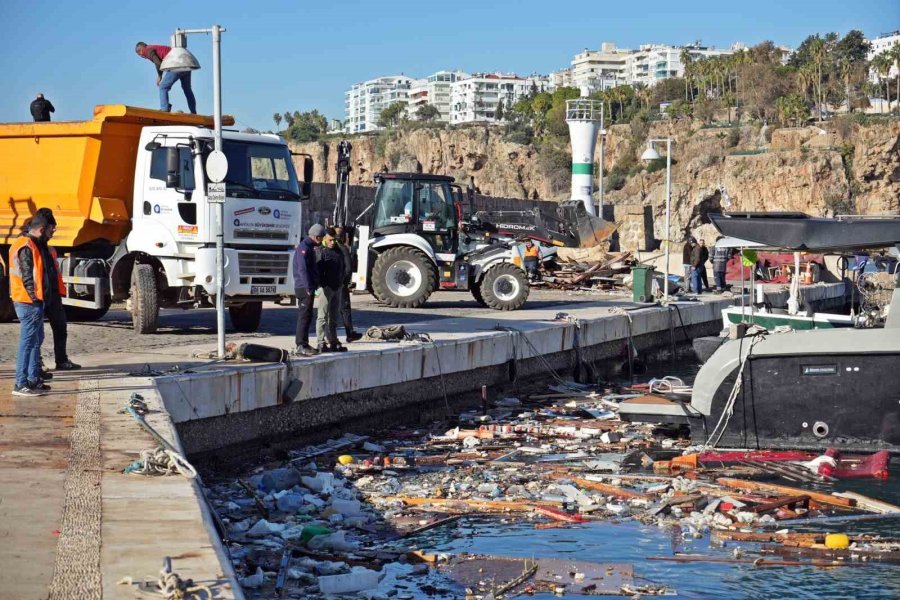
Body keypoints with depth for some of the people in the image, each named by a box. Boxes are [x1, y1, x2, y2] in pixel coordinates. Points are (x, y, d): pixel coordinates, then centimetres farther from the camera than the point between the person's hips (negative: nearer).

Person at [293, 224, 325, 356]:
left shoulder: (310, 247, 18)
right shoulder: (303, 247, -14)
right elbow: (302, 269, -21)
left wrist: (314, 285, 16)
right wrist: (308, 287, -23)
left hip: (308, 287, 10)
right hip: (304, 288, -10)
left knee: (306, 317, 13)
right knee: (304, 317, -9)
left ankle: (304, 344, 19)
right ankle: (301, 346, -9)